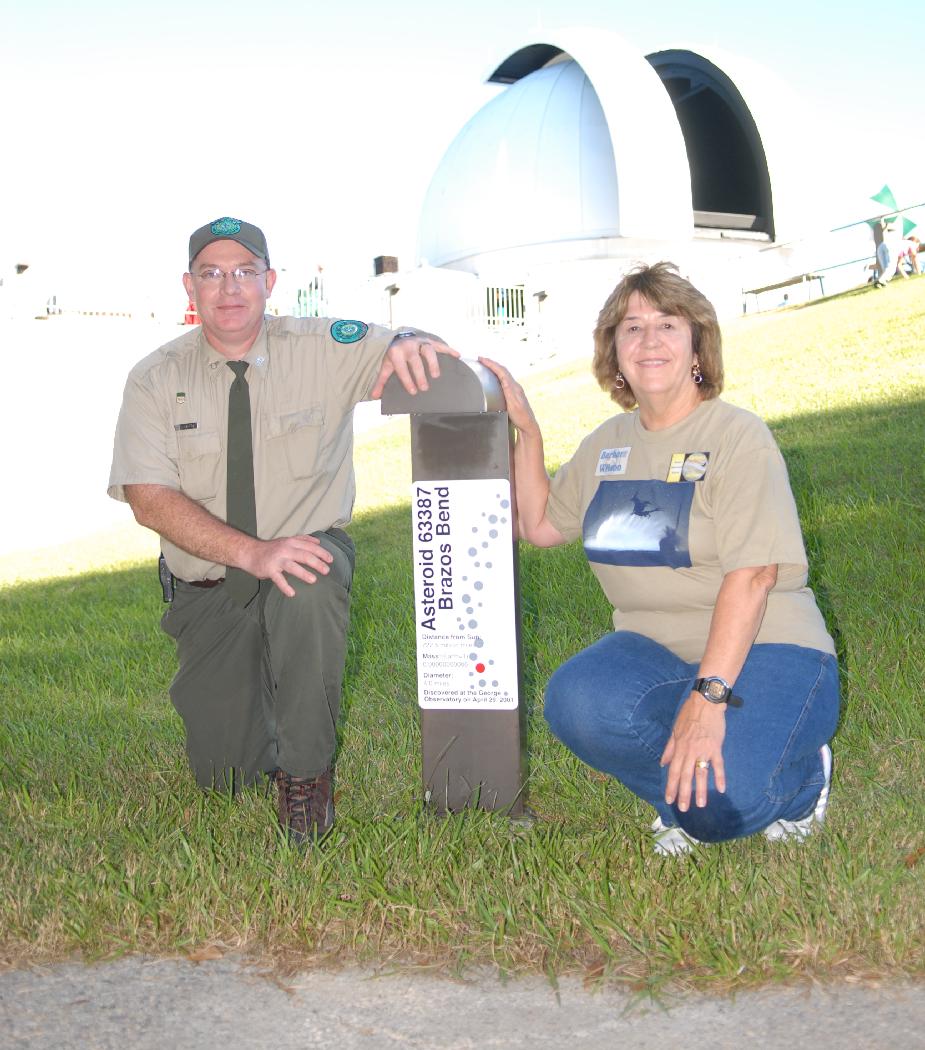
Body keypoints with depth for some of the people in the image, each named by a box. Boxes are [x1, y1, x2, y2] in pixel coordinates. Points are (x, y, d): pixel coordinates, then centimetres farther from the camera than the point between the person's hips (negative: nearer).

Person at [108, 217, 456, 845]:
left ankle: (307, 771, -17)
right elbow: (150, 499, -15)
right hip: (207, 589, 1)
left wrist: (412, 342, -39)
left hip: (308, 553, -1)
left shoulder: (322, 348, -6)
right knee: (224, 774, -3)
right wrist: (254, 553, -30)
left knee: (311, 582, -39)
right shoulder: (156, 380, -6)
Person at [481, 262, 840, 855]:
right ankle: (686, 791, -2)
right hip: (657, 650, 5)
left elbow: (751, 574, -19)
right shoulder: (609, 444, 12)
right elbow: (540, 526, 19)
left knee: (717, 800, -29)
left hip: (762, 650, -4)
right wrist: (526, 429, 9)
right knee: (575, 703, -29)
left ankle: (797, 775, 6)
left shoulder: (739, 437, -9)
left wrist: (709, 696, -28)